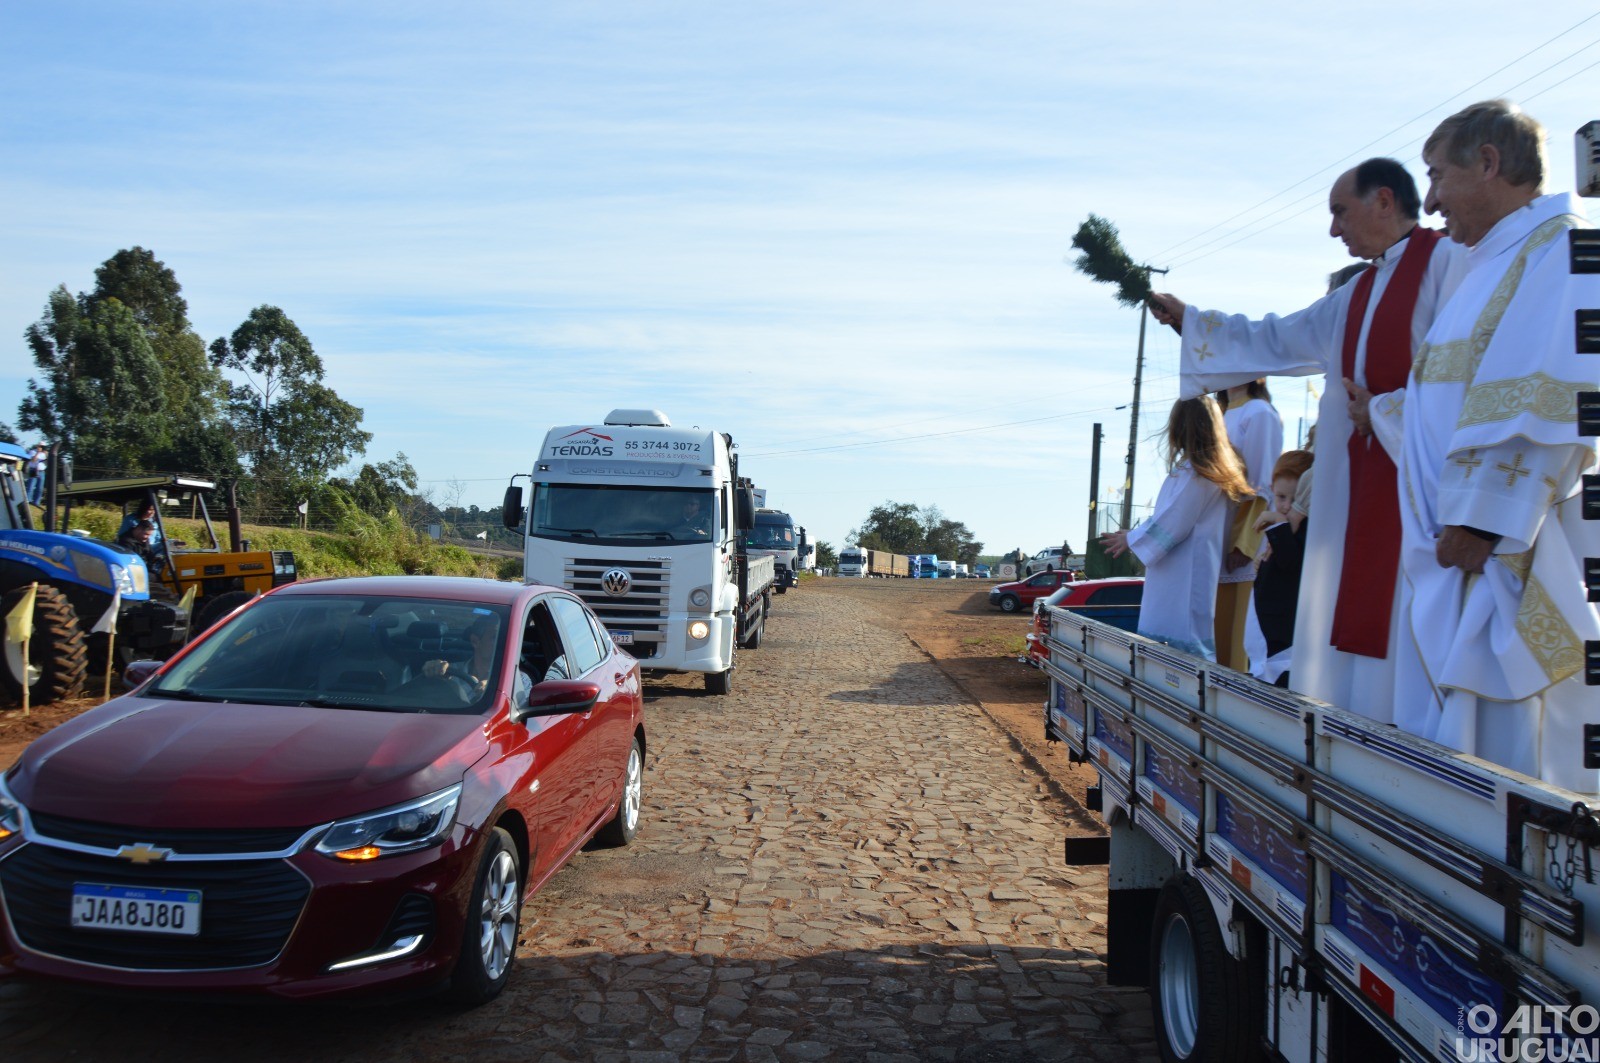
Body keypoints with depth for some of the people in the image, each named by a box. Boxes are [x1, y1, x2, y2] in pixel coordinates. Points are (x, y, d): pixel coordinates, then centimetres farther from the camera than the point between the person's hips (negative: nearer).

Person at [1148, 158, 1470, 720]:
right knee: (1358, 613, 6)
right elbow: (1274, 341, 27)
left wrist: (1389, 411, -11)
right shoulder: (1356, 295, 22)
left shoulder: (1448, 261, -4)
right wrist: (1187, 319, 24)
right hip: (1365, 480, 8)